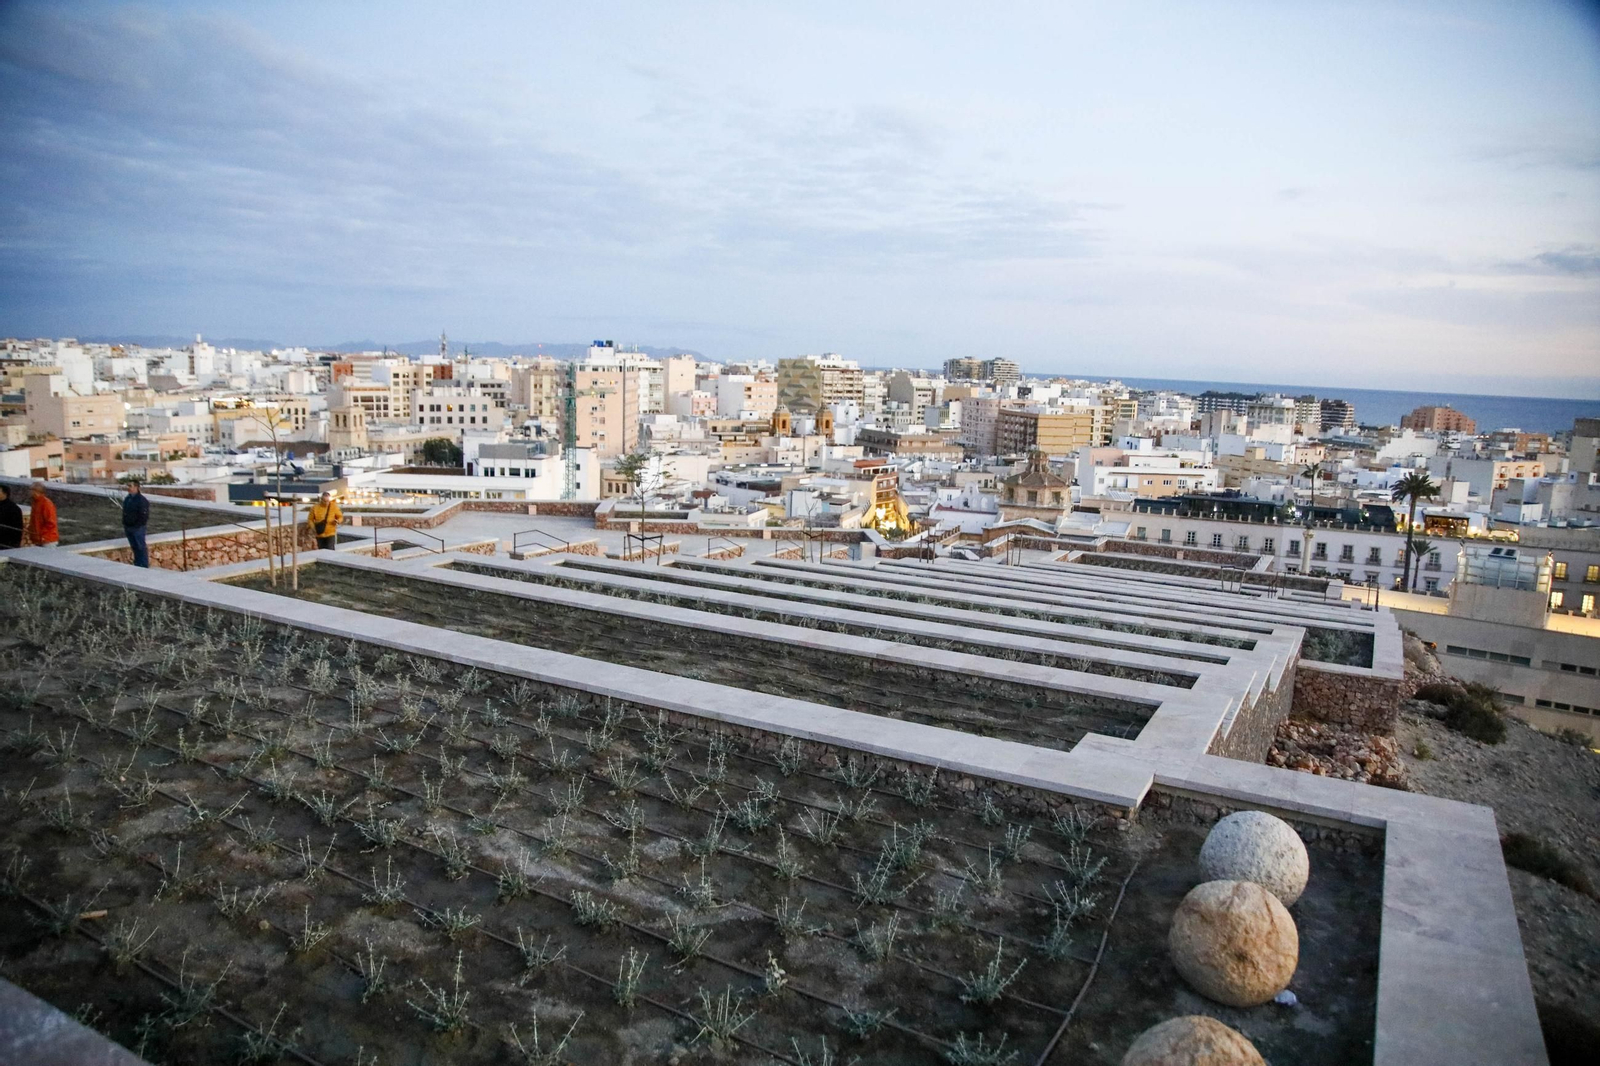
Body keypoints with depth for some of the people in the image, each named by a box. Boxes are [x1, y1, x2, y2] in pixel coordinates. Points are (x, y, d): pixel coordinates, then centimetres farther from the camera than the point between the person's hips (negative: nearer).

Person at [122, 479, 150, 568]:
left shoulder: (142, 500, -15)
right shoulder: (127, 499, 11)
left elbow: (144, 516, -16)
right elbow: (124, 513, 19)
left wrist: (137, 526, -17)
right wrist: (124, 525, 14)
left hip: (138, 528, -8)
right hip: (128, 528, 8)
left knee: (141, 548, -3)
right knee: (134, 547, 14)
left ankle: (144, 566, 3)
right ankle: (137, 565, 21)